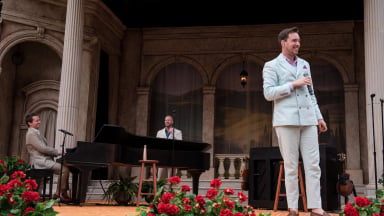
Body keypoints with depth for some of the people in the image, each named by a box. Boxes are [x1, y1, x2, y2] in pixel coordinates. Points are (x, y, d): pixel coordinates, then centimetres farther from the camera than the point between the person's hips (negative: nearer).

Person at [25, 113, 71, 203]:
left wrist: (56, 153, 6)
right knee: (65, 169, -20)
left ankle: (63, 193, 3)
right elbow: (43, 148, -19)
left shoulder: (36, 133, 22)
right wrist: (58, 152, -12)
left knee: (64, 169, 6)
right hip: (40, 162, -10)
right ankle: (59, 193, -13)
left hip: (45, 160, 10)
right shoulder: (31, 134, -11)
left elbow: (45, 148, 21)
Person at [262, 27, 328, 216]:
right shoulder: (271, 66, 4)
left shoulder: (304, 64, 19)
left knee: (313, 164, -2)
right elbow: (268, 93, -8)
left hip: (308, 120, 5)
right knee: (291, 166, -2)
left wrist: (319, 116, 15)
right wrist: (293, 84, -12)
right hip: (286, 120, -4)